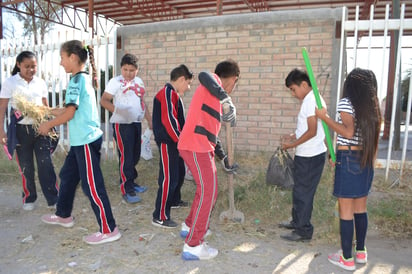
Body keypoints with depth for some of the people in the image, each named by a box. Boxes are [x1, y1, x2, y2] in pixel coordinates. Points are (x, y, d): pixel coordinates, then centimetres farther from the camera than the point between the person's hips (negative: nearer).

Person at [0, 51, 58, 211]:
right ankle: (29, 198, 26)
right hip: (21, 129, -1)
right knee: (26, 167, 9)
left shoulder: (40, 82, 6)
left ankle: (53, 199, 5)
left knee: (46, 164, -2)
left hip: (40, 127, 1)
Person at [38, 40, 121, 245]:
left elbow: (69, 113, -17)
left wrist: (48, 125, -3)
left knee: (92, 185, -5)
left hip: (86, 140, -10)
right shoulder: (84, 79, 14)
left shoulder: (77, 80, -14)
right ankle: (63, 215, 42)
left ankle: (109, 230, 4)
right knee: (67, 175, 23)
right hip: (82, 140, 10)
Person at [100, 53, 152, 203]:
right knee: (126, 156, -6)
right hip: (122, 123, -7)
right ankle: (126, 190, 3)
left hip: (136, 123, 7)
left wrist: (150, 120, 16)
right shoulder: (115, 82, -6)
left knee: (135, 155, 15)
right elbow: (104, 100, -11)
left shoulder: (139, 82, 14)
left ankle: (131, 182, 31)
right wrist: (117, 110, -29)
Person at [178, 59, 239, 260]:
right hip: (195, 147, -10)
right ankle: (193, 246, 0)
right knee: (208, 192, -7)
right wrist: (226, 99, -37)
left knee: (207, 189, 20)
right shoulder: (214, 81, -1)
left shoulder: (212, 93, 25)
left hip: (201, 147, 10)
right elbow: (203, 75, -29)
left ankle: (190, 226, 37)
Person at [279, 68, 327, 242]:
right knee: (300, 190, 20)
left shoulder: (310, 101, -18)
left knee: (303, 193, 1)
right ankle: (297, 221, 35)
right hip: (309, 154, 10)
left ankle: (303, 231, 13)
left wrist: (292, 144, -15)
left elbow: (312, 131, -22)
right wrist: (294, 136, 11)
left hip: (309, 156, -10)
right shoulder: (313, 99, 13)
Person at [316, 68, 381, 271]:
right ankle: (361, 252, 30)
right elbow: (374, 139, 11)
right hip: (365, 160, 7)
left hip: (348, 159, -7)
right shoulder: (372, 106, 9)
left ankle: (347, 258, 11)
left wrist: (325, 117, -14)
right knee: (360, 208, 17)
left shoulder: (346, 102, -10)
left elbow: (348, 132, -20)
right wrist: (370, 161, 19)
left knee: (346, 210, 2)